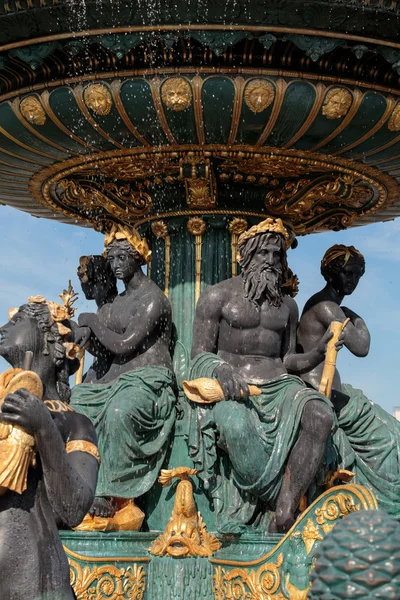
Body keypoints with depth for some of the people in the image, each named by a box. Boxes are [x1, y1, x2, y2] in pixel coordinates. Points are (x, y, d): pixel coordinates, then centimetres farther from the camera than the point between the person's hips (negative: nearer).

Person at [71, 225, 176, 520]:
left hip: (150, 379, -8)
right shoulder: (117, 302, 20)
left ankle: (111, 493, -28)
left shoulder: (153, 298, -7)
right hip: (117, 377, 9)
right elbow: (106, 348, 17)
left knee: (119, 410, -37)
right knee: (74, 402, -12)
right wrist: (89, 330, -4)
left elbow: (124, 344, -15)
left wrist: (93, 322, -1)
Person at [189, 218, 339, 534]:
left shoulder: (287, 305, 19)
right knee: (237, 425, -40)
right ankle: (282, 505, -22)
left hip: (276, 385, 4)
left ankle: (285, 513, -31)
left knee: (319, 413, -31)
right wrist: (220, 370, -22)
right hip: (230, 388, -3)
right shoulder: (217, 296, 5)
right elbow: (200, 356, 1)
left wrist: (318, 354, -1)